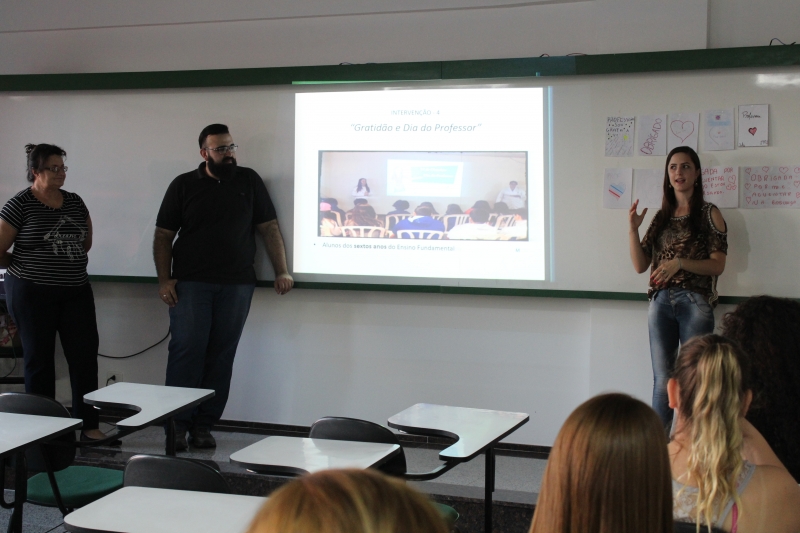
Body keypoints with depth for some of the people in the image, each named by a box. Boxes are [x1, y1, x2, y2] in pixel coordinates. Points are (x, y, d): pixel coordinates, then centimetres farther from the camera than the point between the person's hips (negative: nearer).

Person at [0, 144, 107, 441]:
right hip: (33, 294, -4)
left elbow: (86, 242, 21)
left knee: (85, 357, -1)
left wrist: (69, 263, 13)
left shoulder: (75, 202, 8)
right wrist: (25, 268, 6)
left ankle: (90, 426, 6)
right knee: (39, 360, 5)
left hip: (77, 292, 4)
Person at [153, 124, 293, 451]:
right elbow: (163, 235, 6)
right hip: (190, 284, -1)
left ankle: (203, 425, 9)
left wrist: (281, 271, 1)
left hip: (237, 285, 2)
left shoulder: (249, 182, 10)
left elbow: (269, 227, 9)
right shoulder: (183, 186, 7)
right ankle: (177, 424, -1)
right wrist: (164, 279, -5)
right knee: (186, 350, -9)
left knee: (221, 356, 2)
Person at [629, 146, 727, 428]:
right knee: (662, 381, 7)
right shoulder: (661, 217, 14)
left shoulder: (709, 213, 2)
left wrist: (680, 263, -20)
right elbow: (640, 265, 9)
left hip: (695, 303, -4)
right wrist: (633, 230, -4)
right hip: (661, 302, 4)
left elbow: (718, 265, -6)